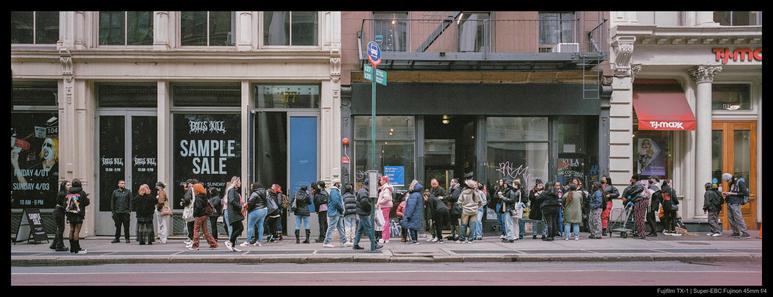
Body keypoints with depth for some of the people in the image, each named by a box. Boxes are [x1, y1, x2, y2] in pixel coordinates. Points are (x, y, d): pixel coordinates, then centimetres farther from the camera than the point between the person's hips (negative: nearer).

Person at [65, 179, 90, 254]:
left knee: (71, 230, 12)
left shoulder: (68, 193, 5)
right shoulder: (82, 193, -9)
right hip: (78, 215, -6)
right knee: (77, 231, -6)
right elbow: (86, 202, -5)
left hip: (70, 214, 6)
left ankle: (72, 248, 17)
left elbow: (65, 203, 7)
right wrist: (89, 200, 17)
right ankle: (77, 249, -6)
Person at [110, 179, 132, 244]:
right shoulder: (115, 192, 11)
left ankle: (127, 238, 5)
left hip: (125, 212, -2)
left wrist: (129, 210, -4)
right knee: (117, 226, 6)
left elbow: (130, 202, 4)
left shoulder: (128, 192, 6)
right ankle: (117, 238, 14)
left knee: (126, 226, -1)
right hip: (117, 212, 2)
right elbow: (112, 202, 11)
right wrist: (113, 211, 5)